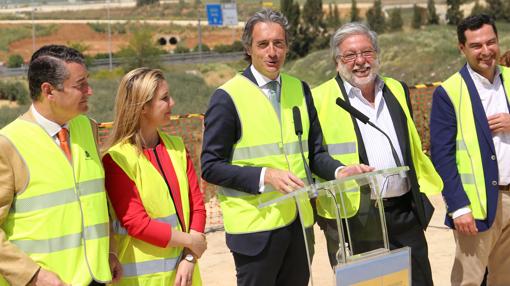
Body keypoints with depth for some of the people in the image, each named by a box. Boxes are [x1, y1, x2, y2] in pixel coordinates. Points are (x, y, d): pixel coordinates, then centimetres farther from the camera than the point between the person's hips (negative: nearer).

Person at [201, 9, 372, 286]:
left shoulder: (300, 89, 8)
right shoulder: (227, 97, -8)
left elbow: (314, 152, 11)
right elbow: (211, 167, -9)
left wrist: (339, 171, -10)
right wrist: (266, 176, -21)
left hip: (300, 221, 5)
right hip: (256, 226, -5)